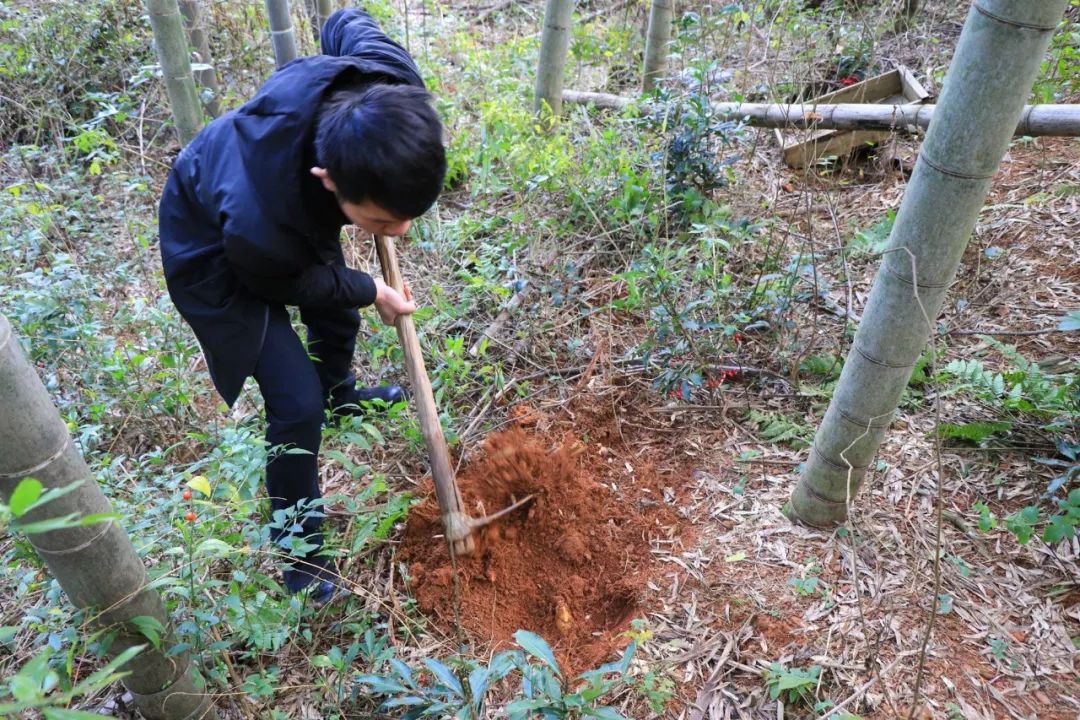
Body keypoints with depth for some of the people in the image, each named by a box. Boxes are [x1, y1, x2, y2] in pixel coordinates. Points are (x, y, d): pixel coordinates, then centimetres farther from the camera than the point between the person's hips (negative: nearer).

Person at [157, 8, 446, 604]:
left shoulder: (391, 87, -36)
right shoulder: (257, 227, -48)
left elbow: (346, 23, -10)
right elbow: (297, 286, -22)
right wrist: (375, 293, -6)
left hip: (298, 215, 7)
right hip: (217, 254, -6)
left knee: (338, 318, 28)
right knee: (297, 404, -8)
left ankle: (339, 395, 63)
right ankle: (296, 546, 16)